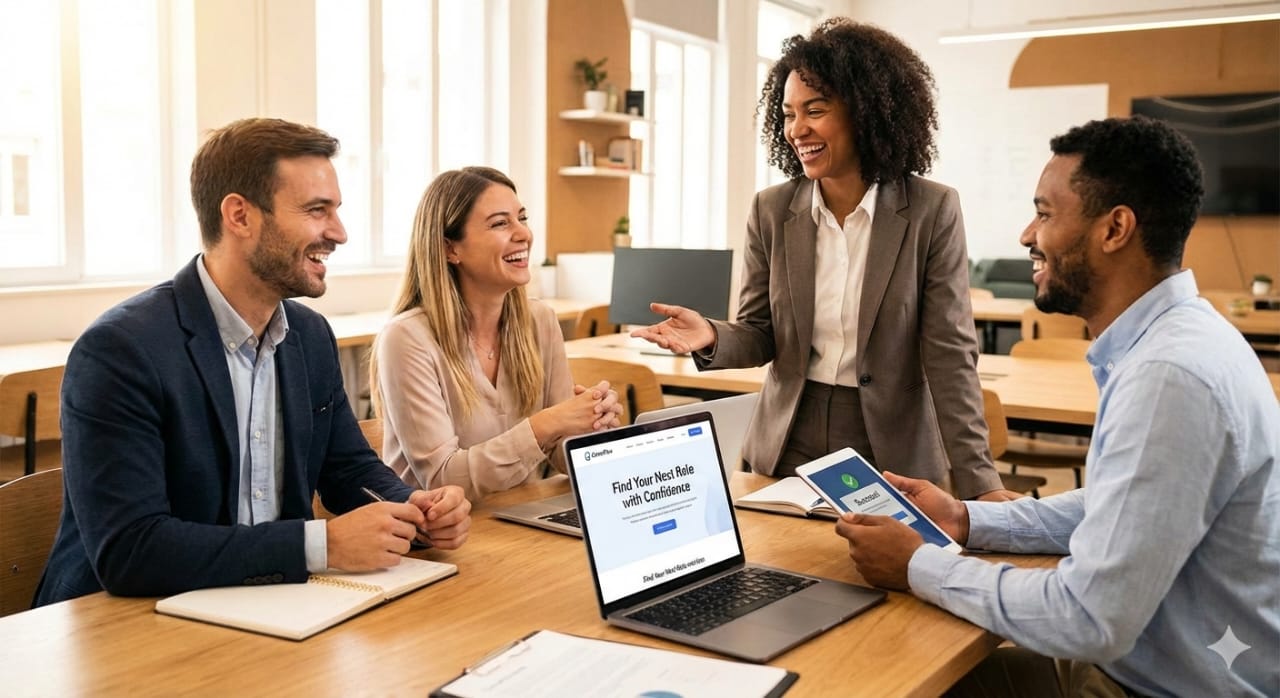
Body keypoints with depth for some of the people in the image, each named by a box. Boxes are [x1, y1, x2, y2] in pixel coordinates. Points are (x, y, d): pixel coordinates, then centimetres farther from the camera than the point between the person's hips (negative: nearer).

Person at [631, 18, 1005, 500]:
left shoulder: (932, 211, -10)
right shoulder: (771, 211, -1)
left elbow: (948, 351, -11)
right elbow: (761, 335, 3)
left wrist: (977, 478, -17)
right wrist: (712, 337, -21)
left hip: (893, 459, -2)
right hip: (786, 452, 3)